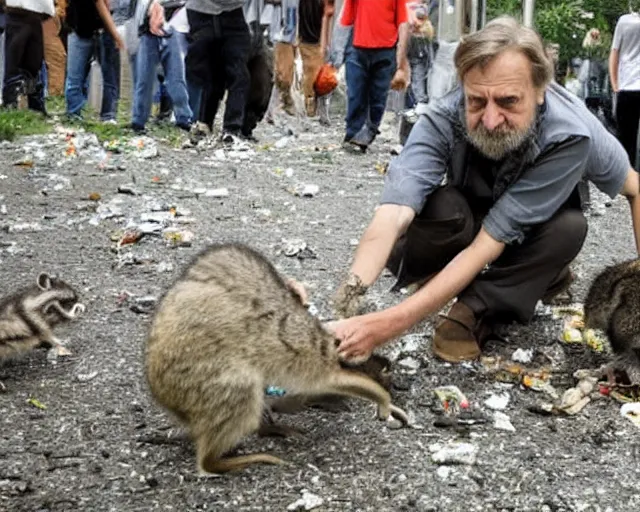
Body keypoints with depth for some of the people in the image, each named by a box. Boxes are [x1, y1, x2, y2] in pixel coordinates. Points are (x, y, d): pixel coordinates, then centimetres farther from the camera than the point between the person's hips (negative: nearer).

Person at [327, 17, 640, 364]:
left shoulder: (570, 136, -40)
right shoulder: (442, 121, -37)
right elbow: (394, 213, -48)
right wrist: (351, 291, -71)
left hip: (540, 224, 0)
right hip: (470, 211, 1)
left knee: (569, 228, -34)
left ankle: (477, 310, -16)